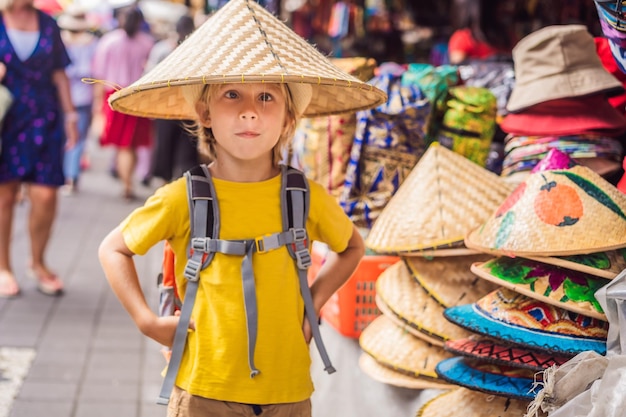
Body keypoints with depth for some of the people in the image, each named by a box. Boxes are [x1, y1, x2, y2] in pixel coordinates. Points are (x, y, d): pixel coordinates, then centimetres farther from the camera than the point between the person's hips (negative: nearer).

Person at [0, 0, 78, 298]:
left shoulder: (48, 25, 9)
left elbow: (58, 73, 11)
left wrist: (70, 116, 9)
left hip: (43, 120, 2)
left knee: (46, 196, -4)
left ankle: (37, 263, 16)